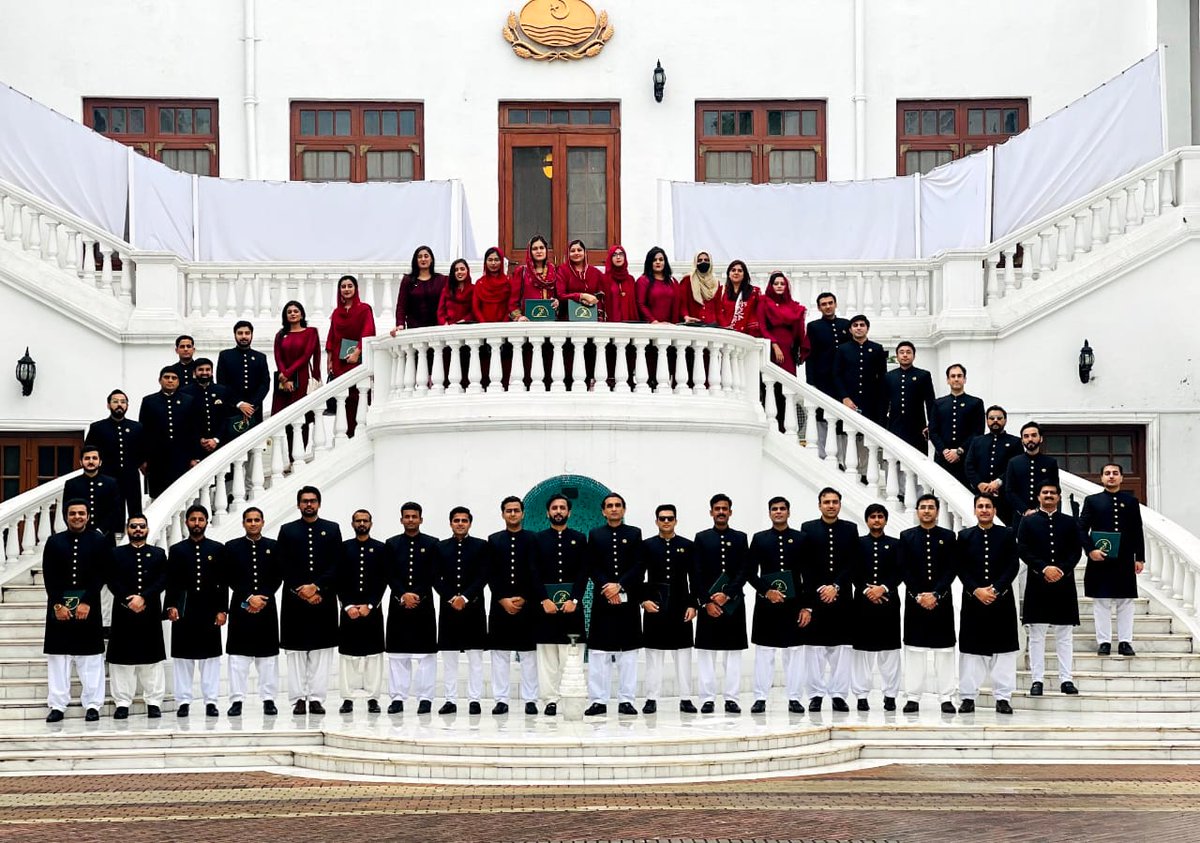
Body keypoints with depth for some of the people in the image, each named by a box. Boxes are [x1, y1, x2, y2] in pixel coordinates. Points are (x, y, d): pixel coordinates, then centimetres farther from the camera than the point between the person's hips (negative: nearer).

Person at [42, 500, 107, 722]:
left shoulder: (99, 541, 2)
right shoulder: (54, 542, 6)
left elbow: (100, 576, -4)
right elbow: (48, 577, 0)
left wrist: (86, 603, -12)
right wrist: (58, 604, -9)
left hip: (88, 605, -1)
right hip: (58, 605, 1)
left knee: (91, 656, 0)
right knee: (58, 656, 2)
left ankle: (93, 704, 5)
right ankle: (57, 705, 6)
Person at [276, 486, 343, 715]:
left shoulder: (332, 530, 9)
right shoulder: (287, 531, 9)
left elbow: (335, 566, 1)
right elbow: (284, 567, 2)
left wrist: (317, 587, -11)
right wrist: (301, 590, -10)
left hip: (324, 599, 0)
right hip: (294, 599, 0)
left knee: (322, 650, -1)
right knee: (296, 651, 0)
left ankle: (317, 698, 4)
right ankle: (298, 699, 4)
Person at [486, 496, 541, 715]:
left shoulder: (532, 540, 5)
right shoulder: (494, 540, 8)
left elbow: (535, 574, -1)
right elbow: (490, 575, 3)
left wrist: (523, 599, -9)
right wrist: (503, 599, -7)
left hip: (526, 604, -1)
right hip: (499, 604, 1)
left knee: (528, 653, 0)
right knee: (500, 652, 1)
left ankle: (530, 700, 4)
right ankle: (501, 700, 5)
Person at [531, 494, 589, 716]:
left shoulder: (579, 539, 9)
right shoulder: (538, 539, 8)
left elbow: (583, 573, 2)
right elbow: (534, 573, 2)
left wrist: (574, 599, -10)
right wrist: (544, 600, -10)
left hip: (572, 604, 0)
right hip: (545, 604, 0)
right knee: (547, 655, 0)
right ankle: (550, 699, 3)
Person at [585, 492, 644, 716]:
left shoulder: (634, 534, 8)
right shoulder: (595, 535, 9)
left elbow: (639, 567, 0)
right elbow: (592, 568, 3)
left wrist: (619, 586, -12)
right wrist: (606, 588, -11)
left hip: (628, 600, 0)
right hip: (602, 600, 0)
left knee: (628, 651, 2)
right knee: (599, 650, -2)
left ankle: (626, 700, 7)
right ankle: (598, 700, 1)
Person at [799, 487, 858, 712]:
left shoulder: (850, 529, 8)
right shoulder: (808, 529, 5)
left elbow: (853, 564, 1)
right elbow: (805, 565, 0)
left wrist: (836, 587, -9)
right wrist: (820, 589, -9)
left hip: (842, 596, 1)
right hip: (814, 595, -1)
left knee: (842, 645, 1)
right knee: (814, 646, -1)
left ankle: (839, 695, 5)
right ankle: (816, 694, 4)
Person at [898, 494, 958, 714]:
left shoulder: (948, 536, 6)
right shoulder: (907, 536, 6)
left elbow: (951, 569, 0)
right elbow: (904, 570, 0)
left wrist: (936, 594, -11)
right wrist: (918, 595, -10)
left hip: (942, 600, 0)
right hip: (914, 599, 0)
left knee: (944, 648, 0)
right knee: (914, 648, 0)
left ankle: (946, 698, 4)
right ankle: (913, 697, 4)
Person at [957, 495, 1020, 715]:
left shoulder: (1007, 535, 6)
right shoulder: (964, 536, 7)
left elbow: (1013, 566, -1)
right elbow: (961, 569, 2)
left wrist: (995, 590, -11)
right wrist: (976, 590, -10)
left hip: (1002, 599, 0)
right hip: (973, 599, 0)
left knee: (1004, 648, 0)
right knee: (971, 648, 1)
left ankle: (1003, 697, 5)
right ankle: (967, 697, 5)